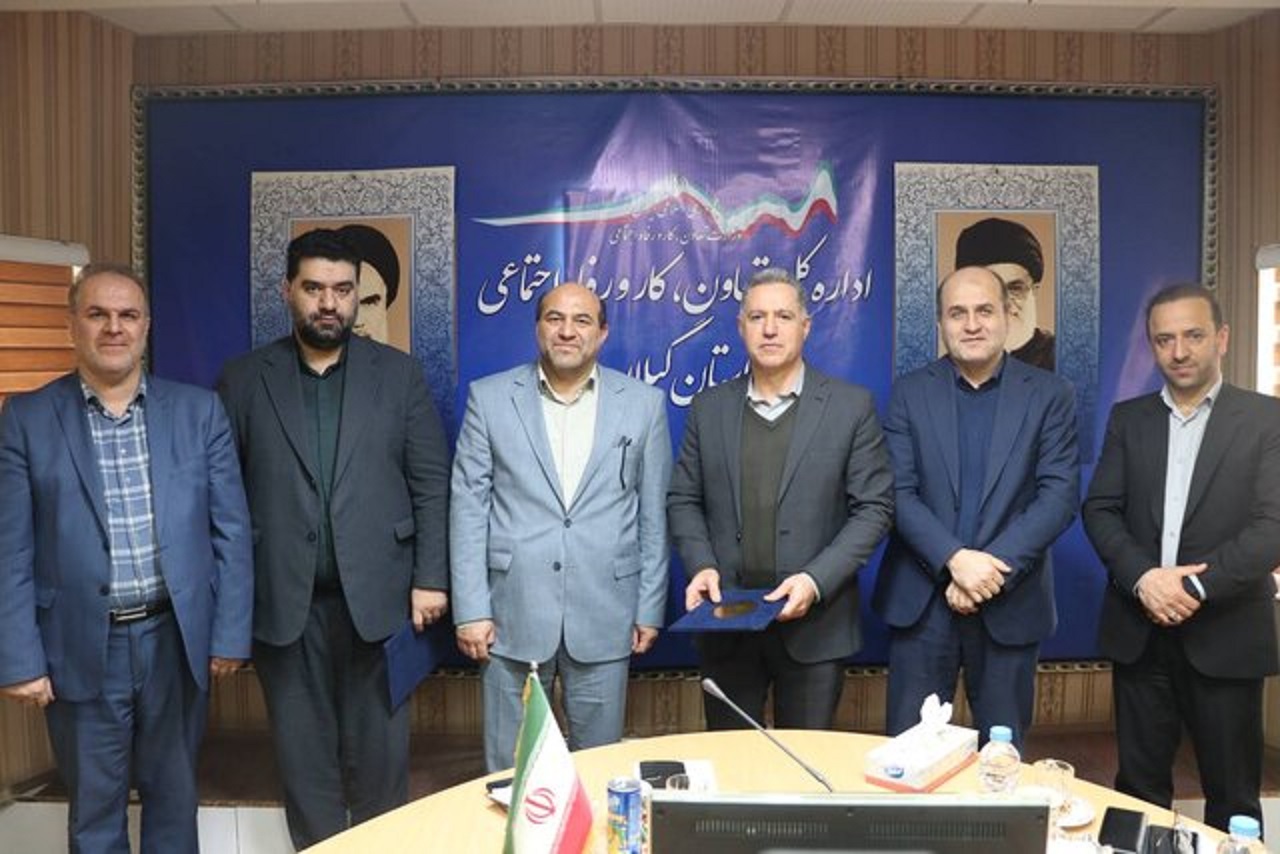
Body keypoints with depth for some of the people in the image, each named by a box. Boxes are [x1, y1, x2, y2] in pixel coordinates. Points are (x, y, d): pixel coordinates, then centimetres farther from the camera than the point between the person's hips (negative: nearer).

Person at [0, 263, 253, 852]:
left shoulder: (199, 410, 1)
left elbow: (231, 531, 1)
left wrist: (230, 634, -1)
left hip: (176, 639, 1)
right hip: (80, 649, -1)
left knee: (174, 798, 17)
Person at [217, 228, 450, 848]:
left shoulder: (399, 374, 2)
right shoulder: (243, 380, 3)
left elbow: (432, 484, 1)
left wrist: (430, 578, -4)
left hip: (377, 595, 0)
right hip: (283, 601, 1)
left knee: (379, 751, 11)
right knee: (304, 756, 12)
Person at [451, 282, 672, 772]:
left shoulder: (643, 403, 3)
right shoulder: (489, 398, 1)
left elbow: (653, 514, 5)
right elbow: (469, 506, 0)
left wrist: (650, 608, 4)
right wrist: (471, 609, -4)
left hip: (605, 616, 1)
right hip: (513, 613, 0)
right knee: (510, 765, 11)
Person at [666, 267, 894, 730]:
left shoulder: (851, 406, -2)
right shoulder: (708, 407, 5)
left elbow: (873, 507, -4)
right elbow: (683, 500, 8)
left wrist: (816, 580, -15)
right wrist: (701, 565, -9)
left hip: (814, 622, -2)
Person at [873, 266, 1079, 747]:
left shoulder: (1050, 396, 2)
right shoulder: (910, 392, 3)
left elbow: (1061, 495, -6)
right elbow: (899, 492, -4)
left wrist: (992, 567, -15)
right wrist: (955, 559, -18)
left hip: (1010, 603, 0)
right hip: (922, 601, 0)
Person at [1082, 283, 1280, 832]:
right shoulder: (1128, 418, 8)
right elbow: (1100, 510, 1)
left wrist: (1196, 587, -18)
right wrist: (1142, 577, -15)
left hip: (1225, 635, -2)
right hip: (1138, 631, 2)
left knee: (1232, 794, 11)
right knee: (1138, 785, 12)